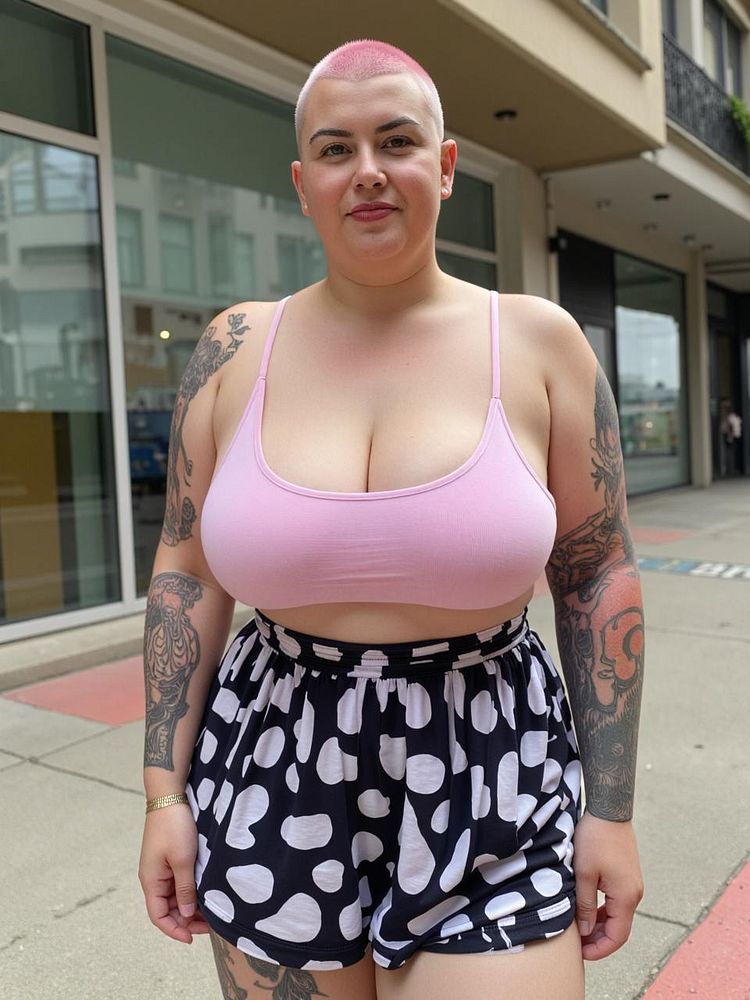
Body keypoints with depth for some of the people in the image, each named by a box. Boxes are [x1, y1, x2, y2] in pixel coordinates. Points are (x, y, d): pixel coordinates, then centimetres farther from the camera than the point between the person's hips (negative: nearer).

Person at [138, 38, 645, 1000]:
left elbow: (597, 577, -1)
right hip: (272, 791, 2)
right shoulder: (236, 348, -1)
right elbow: (186, 574, 3)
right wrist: (164, 792, 2)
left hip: (492, 792, -1)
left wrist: (611, 810, -1)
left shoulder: (539, 341, -4)